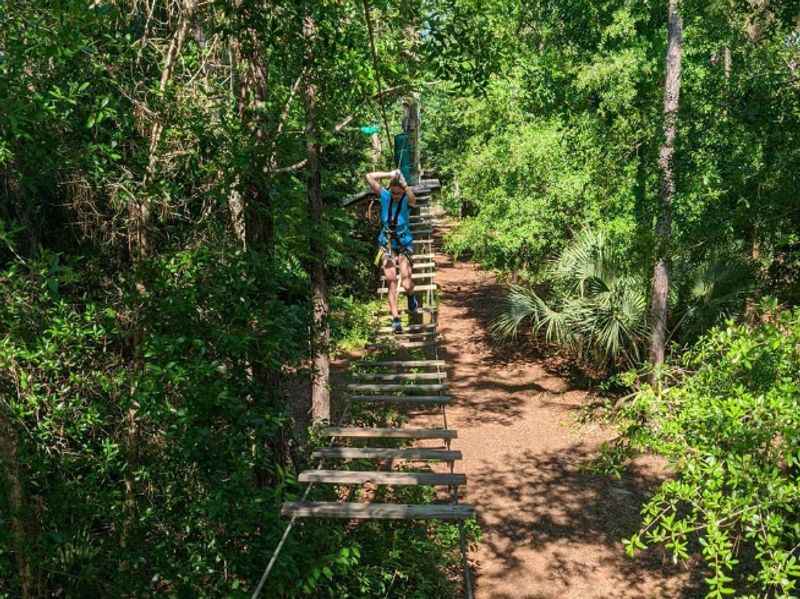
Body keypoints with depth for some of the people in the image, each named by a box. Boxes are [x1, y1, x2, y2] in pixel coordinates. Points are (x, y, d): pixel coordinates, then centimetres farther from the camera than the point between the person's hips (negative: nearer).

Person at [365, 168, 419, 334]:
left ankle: (411, 298, 20)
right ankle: (395, 319, 2)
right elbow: (369, 177, -14)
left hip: (404, 245, -2)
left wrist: (403, 182, -47)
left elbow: (413, 199, -40)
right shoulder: (384, 196, -8)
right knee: (391, 282, -4)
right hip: (387, 245, 2)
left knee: (407, 284, -16)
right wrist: (390, 175, -21)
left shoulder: (406, 201, -14)